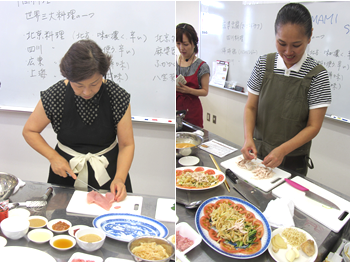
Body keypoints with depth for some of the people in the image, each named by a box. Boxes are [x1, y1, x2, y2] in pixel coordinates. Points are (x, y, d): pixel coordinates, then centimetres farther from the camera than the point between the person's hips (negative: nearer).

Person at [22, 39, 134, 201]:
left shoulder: (118, 97, -17)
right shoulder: (55, 96, -15)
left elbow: (127, 144, -12)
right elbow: (29, 131, 0)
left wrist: (120, 178, -25)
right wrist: (53, 156, -14)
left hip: (108, 171, 0)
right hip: (67, 171, 1)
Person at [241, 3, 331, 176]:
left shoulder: (317, 75, -13)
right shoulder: (264, 64, -5)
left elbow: (313, 126, -12)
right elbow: (251, 107, -1)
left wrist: (283, 150, -24)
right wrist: (248, 138, -17)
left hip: (293, 160, -2)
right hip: (258, 152, 3)